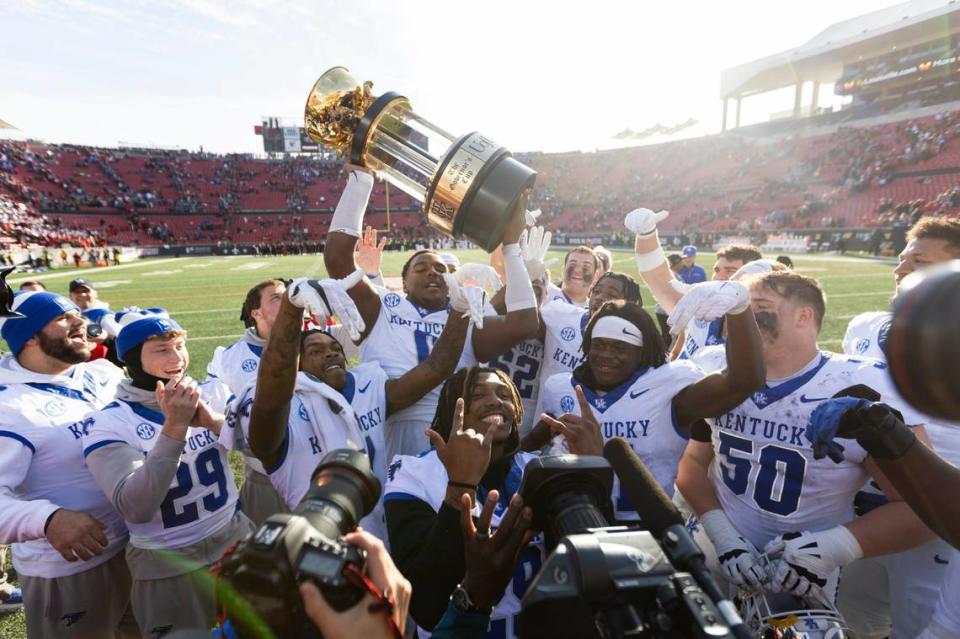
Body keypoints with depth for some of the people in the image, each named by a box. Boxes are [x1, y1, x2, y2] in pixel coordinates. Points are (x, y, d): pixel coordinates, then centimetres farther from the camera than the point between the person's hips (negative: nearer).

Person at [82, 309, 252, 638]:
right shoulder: (109, 423, -13)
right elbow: (136, 508, -25)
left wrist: (211, 419, -29)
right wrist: (174, 426, -32)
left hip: (237, 541, 4)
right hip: (169, 567, -3)